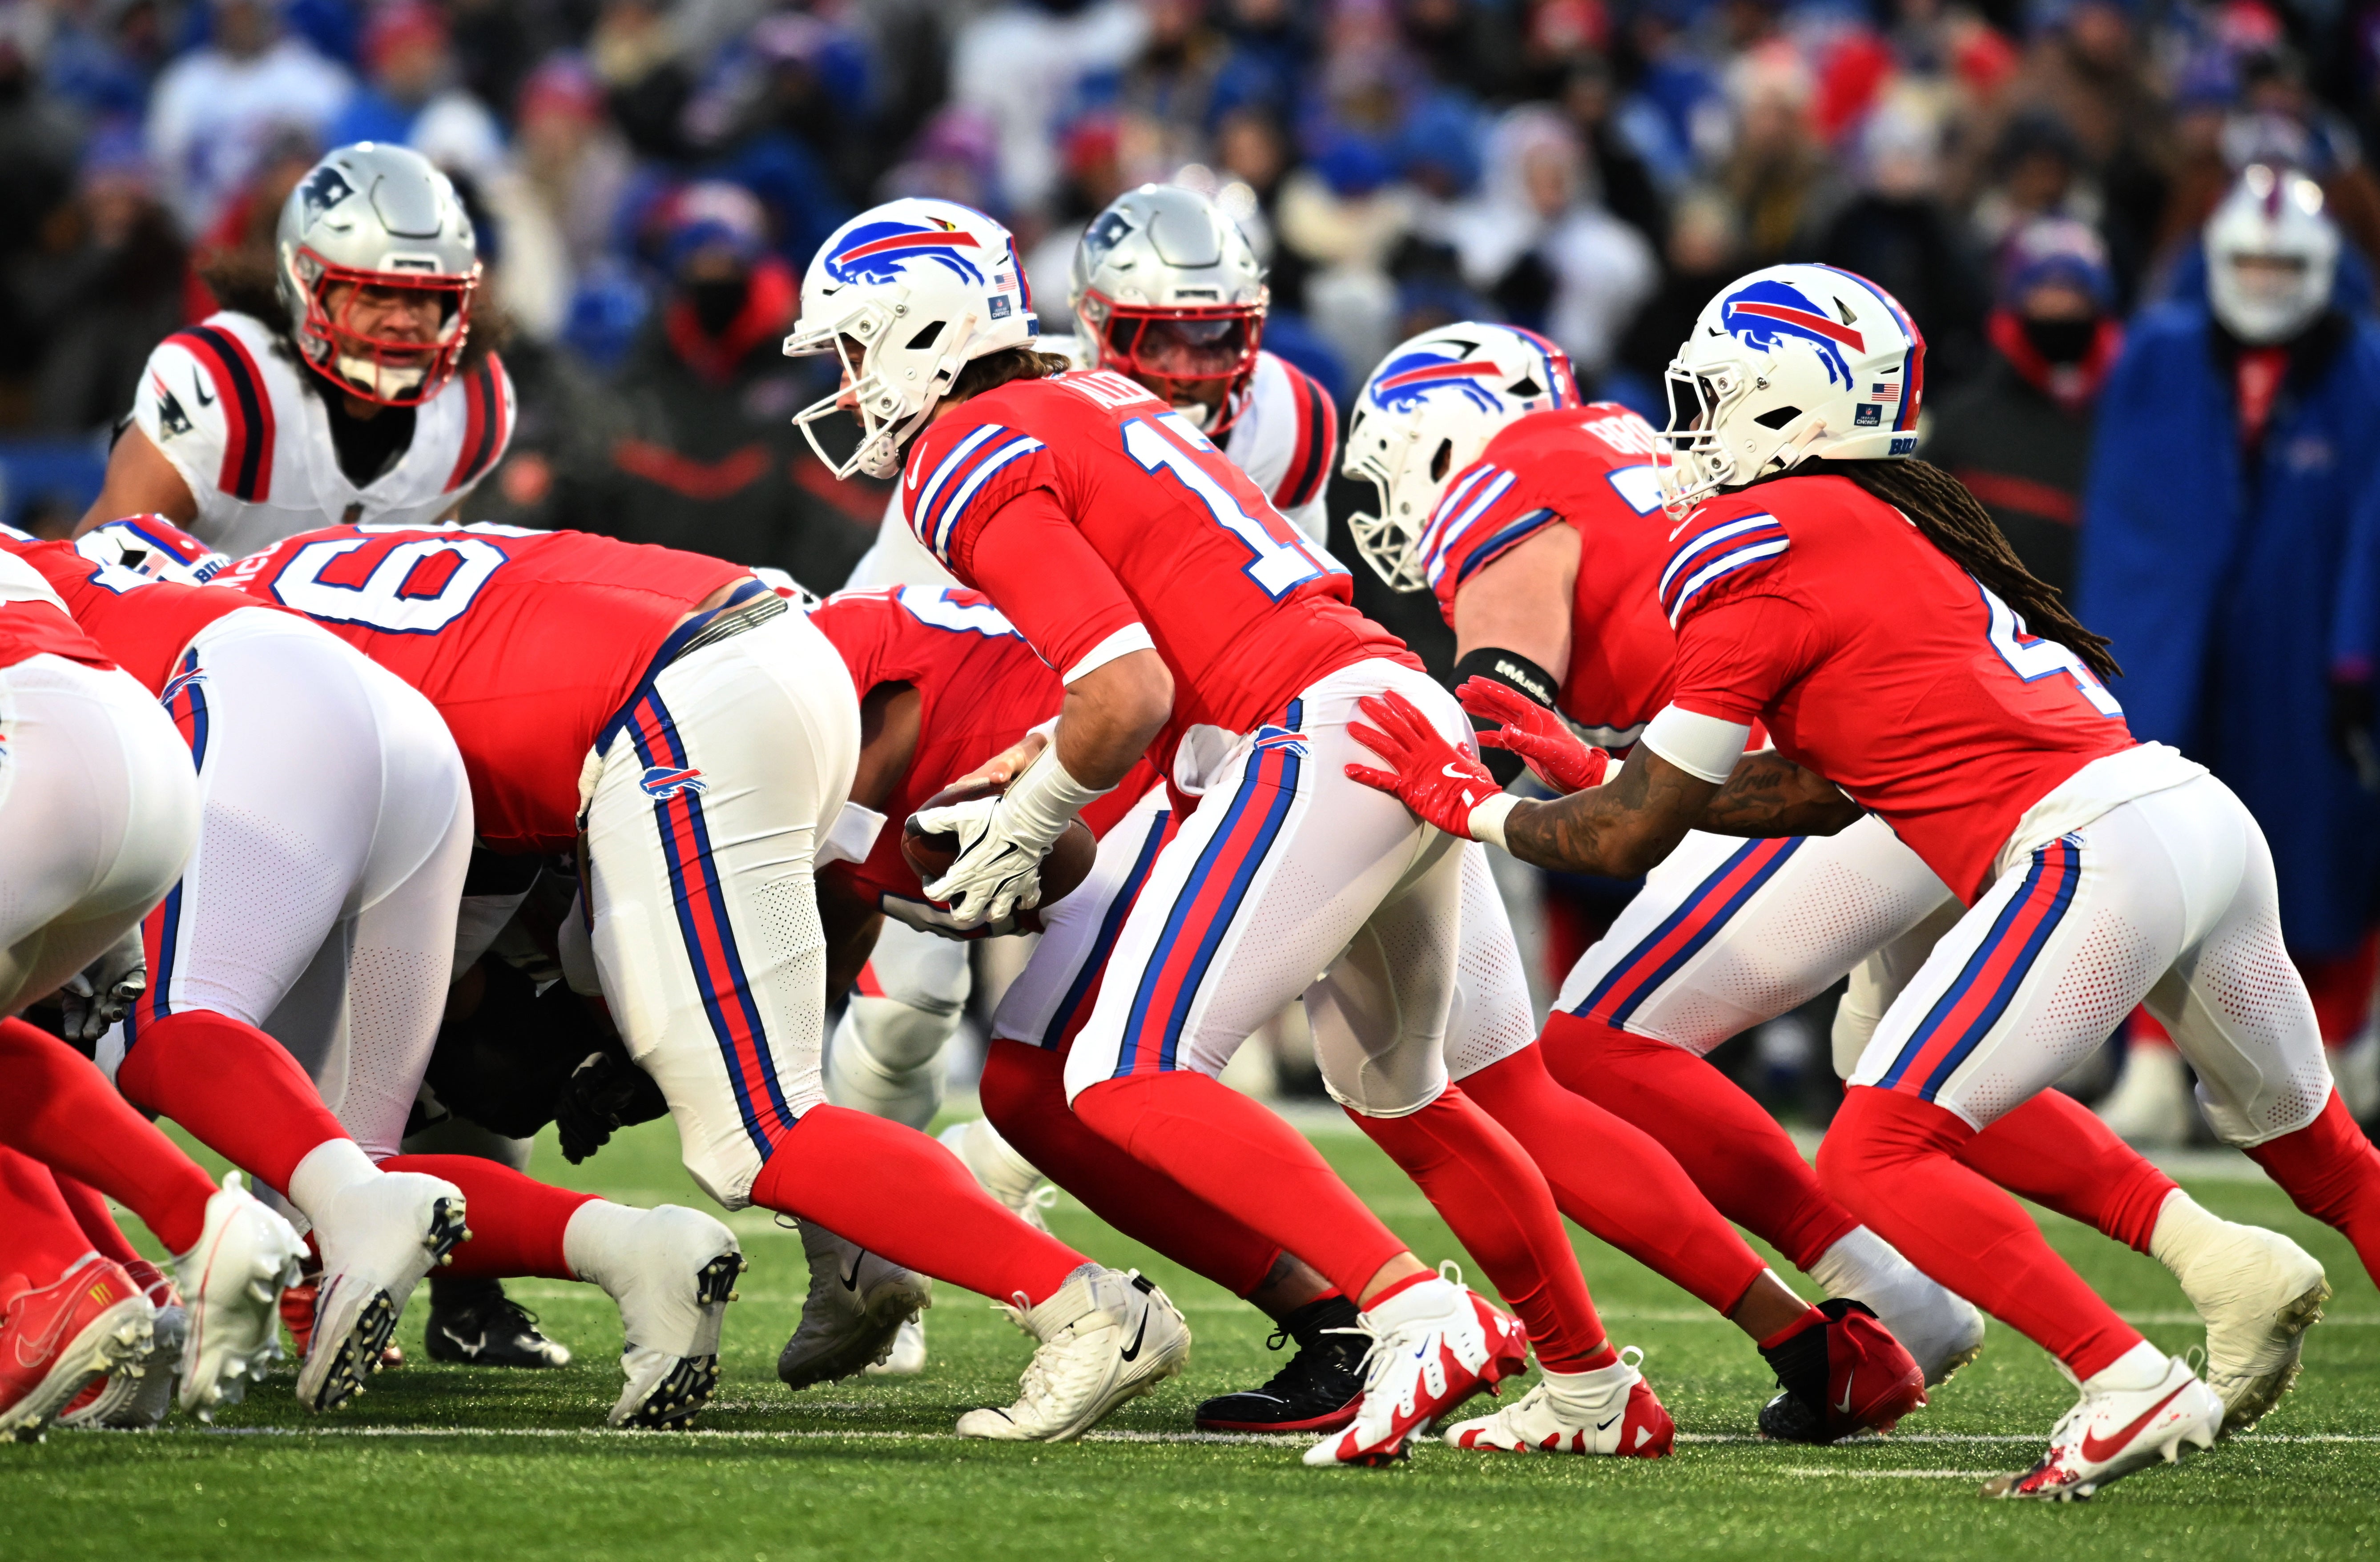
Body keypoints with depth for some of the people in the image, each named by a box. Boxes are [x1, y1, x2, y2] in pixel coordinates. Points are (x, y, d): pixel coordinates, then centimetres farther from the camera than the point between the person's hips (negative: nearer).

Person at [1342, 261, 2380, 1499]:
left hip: (2091, 855, -9)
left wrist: (1475, 806, 17)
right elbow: (1827, 792, 24)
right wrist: (1619, 782, 27)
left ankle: (2131, 1385, -17)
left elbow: (1630, 838, 1)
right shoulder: (1891, 522, 21)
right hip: (2210, 817, 9)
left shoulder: (1758, 550, -4)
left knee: (1874, 1160, -8)